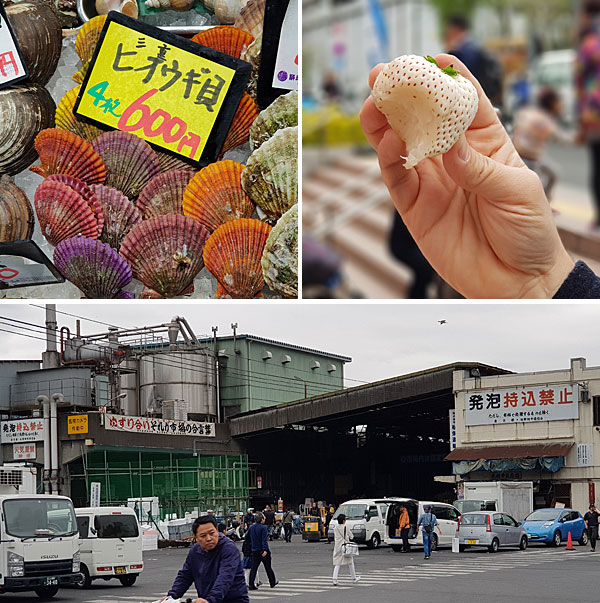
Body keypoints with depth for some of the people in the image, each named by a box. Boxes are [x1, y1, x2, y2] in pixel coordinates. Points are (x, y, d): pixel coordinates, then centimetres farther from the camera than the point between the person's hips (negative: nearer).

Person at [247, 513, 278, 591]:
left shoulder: (251, 528, 7)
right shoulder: (263, 528, -14)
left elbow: (250, 539, 17)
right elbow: (264, 540, -22)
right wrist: (265, 550, -26)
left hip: (255, 551, 5)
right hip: (263, 551, -5)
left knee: (254, 568, 3)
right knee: (268, 567, 10)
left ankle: (251, 585, -6)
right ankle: (273, 583, 24)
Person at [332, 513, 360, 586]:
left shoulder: (335, 528, 3)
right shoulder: (345, 528, -10)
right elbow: (351, 537, 0)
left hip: (337, 547, 3)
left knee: (337, 564, 3)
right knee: (350, 563, 14)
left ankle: (335, 579, -12)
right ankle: (354, 578, 26)